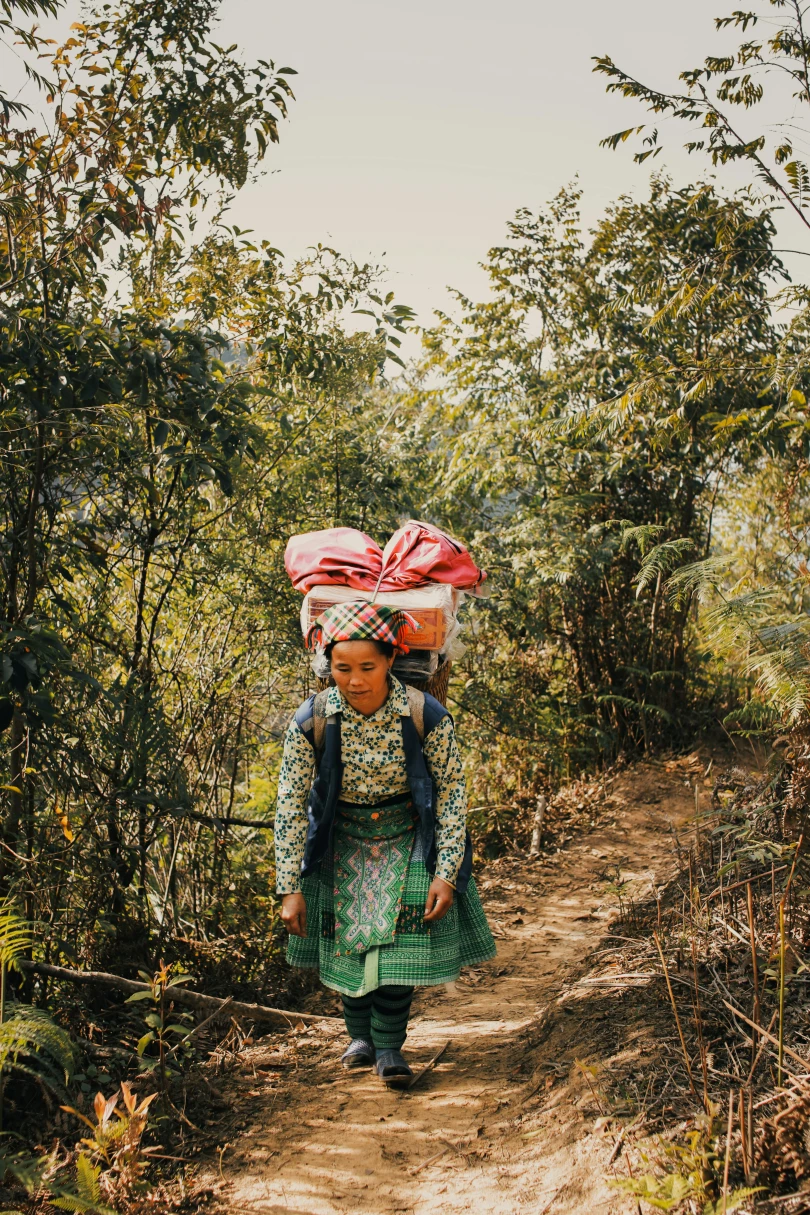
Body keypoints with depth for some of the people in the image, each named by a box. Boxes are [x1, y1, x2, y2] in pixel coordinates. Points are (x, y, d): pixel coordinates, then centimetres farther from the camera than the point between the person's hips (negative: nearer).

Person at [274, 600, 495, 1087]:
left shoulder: (426, 715, -25)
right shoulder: (312, 721, -22)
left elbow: (453, 792, -14)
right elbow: (291, 805, -14)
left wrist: (446, 875, -17)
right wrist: (291, 888, -15)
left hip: (407, 839, -1)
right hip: (343, 842, 2)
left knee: (398, 934, -7)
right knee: (346, 936, 7)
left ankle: (390, 1046, 11)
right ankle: (361, 1036, 29)